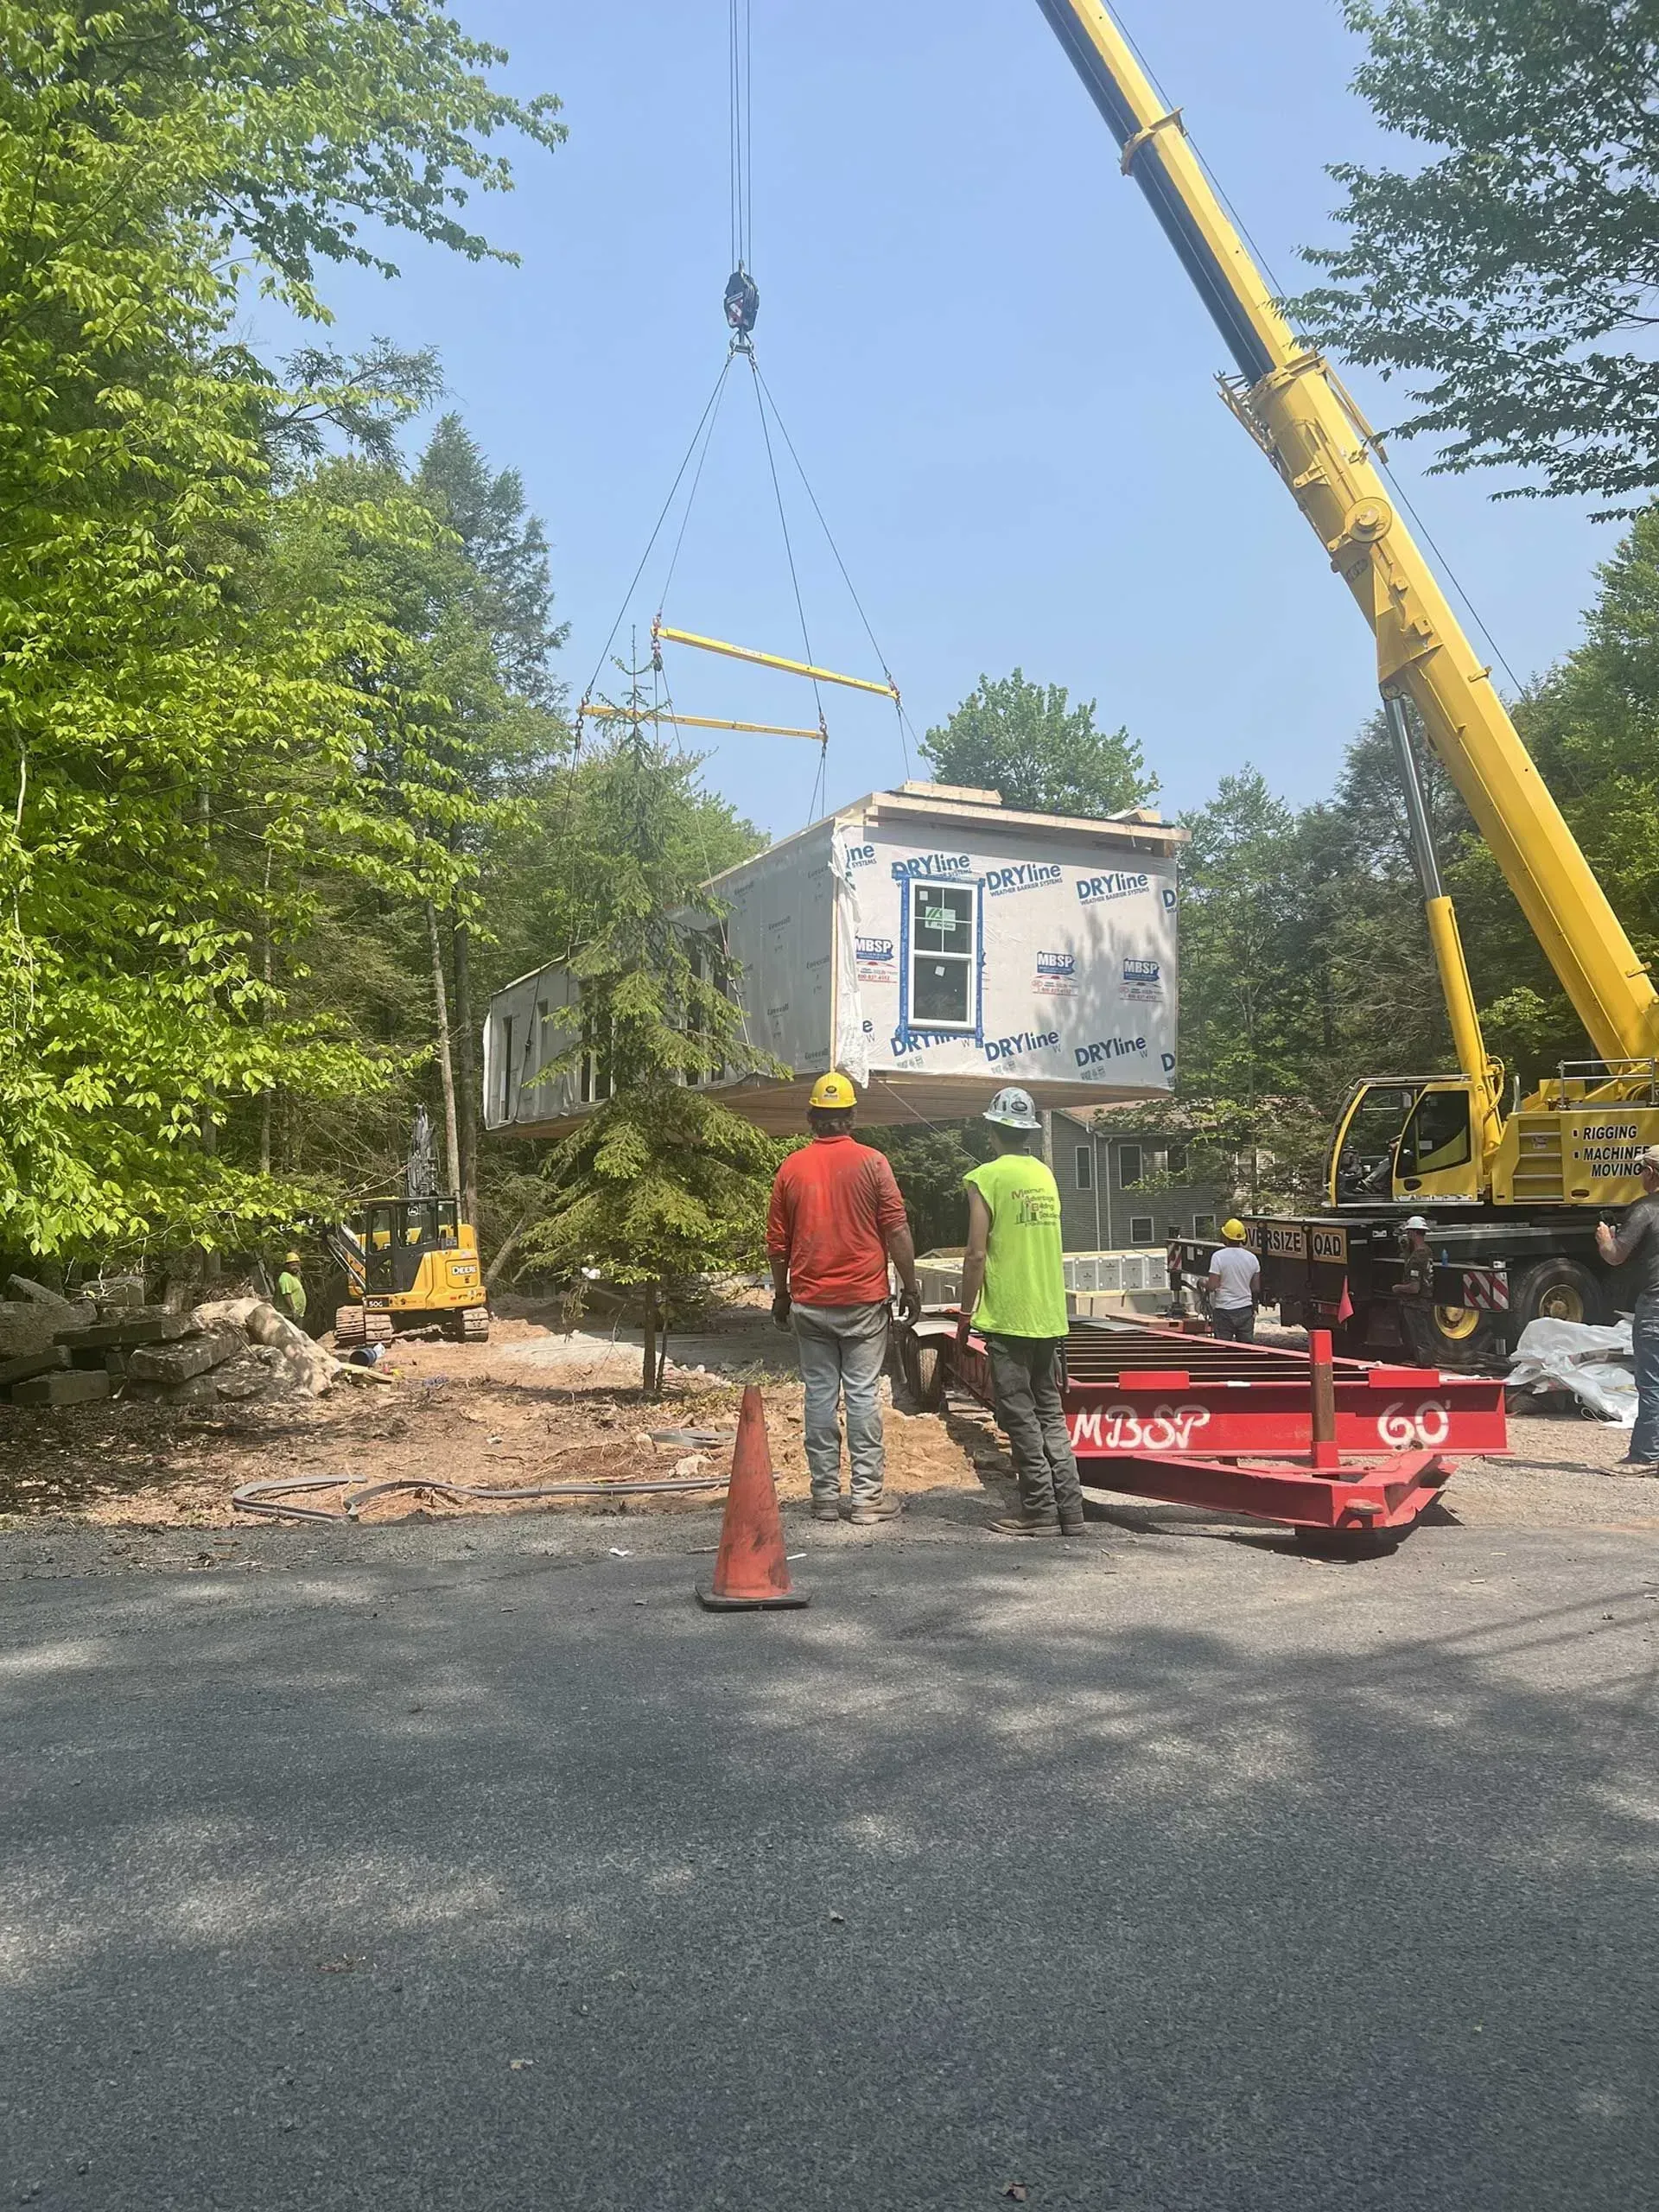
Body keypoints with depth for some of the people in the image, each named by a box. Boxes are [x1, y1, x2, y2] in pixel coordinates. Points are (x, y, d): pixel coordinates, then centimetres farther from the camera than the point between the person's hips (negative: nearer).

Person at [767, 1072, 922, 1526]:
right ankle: (867, 1497, 3)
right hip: (863, 1299, -2)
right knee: (863, 1394, 1)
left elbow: (777, 1241, 7)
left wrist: (782, 1293, 19)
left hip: (809, 1301, 2)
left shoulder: (791, 1167, 3)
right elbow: (896, 1230, -6)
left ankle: (825, 1496, 10)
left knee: (820, 1394, 6)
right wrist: (910, 1285, 3)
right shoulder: (871, 1162, -5)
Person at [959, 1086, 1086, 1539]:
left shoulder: (986, 1178, -9)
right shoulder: (1045, 1175, 12)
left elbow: (977, 1255, -13)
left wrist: (966, 1315, -4)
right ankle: (1070, 1510, 11)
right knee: (1050, 1412, 12)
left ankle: (1040, 1511, 1)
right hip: (1050, 1316, 7)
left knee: (1020, 1416, 0)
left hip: (1008, 1317, -7)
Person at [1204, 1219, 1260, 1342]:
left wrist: (1204, 1282, 5)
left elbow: (1212, 1286, -16)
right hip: (1246, 1310, 4)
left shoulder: (1218, 1256, -13)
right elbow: (1256, 1288, 8)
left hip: (1224, 1311, -4)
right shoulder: (1251, 1257, 3)